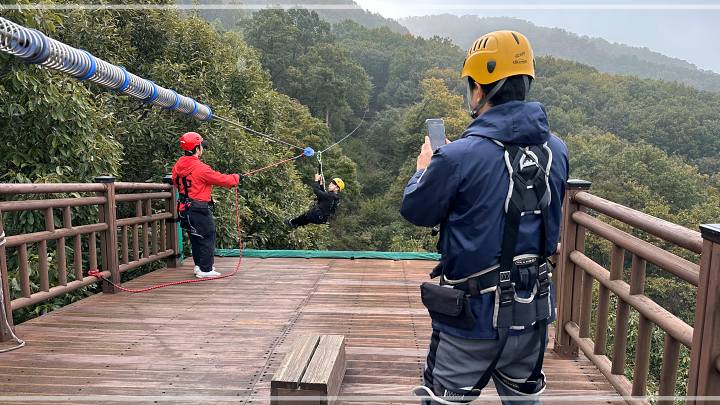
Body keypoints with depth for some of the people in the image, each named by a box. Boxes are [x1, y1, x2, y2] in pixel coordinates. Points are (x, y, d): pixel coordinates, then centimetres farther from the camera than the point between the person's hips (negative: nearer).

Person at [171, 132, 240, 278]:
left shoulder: (178, 166, 4)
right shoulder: (200, 168, -21)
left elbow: (175, 181, 20)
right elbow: (221, 179, -13)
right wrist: (236, 178, 4)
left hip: (185, 208, 9)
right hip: (200, 210, -9)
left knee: (196, 238, 20)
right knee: (207, 238, 2)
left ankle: (199, 265, 32)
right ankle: (205, 269, 6)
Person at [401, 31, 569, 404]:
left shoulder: (459, 157, -23)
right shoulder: (556, 151, -3)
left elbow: (415, 211, -9)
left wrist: (424, 168, 12)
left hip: (473, 317, -5)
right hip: (533, 313, 6)